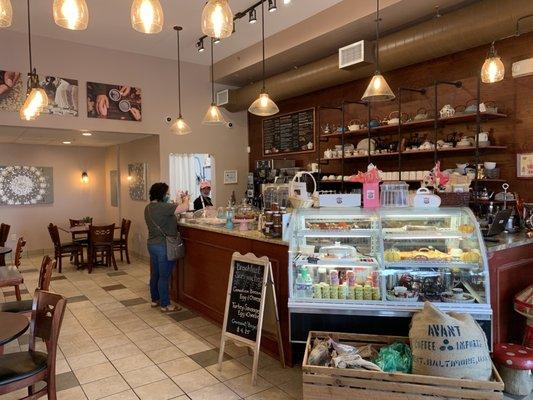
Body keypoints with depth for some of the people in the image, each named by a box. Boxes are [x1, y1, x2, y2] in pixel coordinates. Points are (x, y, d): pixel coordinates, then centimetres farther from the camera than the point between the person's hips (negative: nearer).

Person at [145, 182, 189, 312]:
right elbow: (184, 208, -24)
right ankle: (165, 305, 12)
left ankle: (155, 300, 33)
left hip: (152, 244, 9)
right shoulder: (162, 207, -22)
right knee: (164, 276, 1)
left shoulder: (148, 208, 7)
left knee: (154, 274, 19)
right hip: (163, 246, -9)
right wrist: (186, 198, -4)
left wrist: (177, 201, 14)